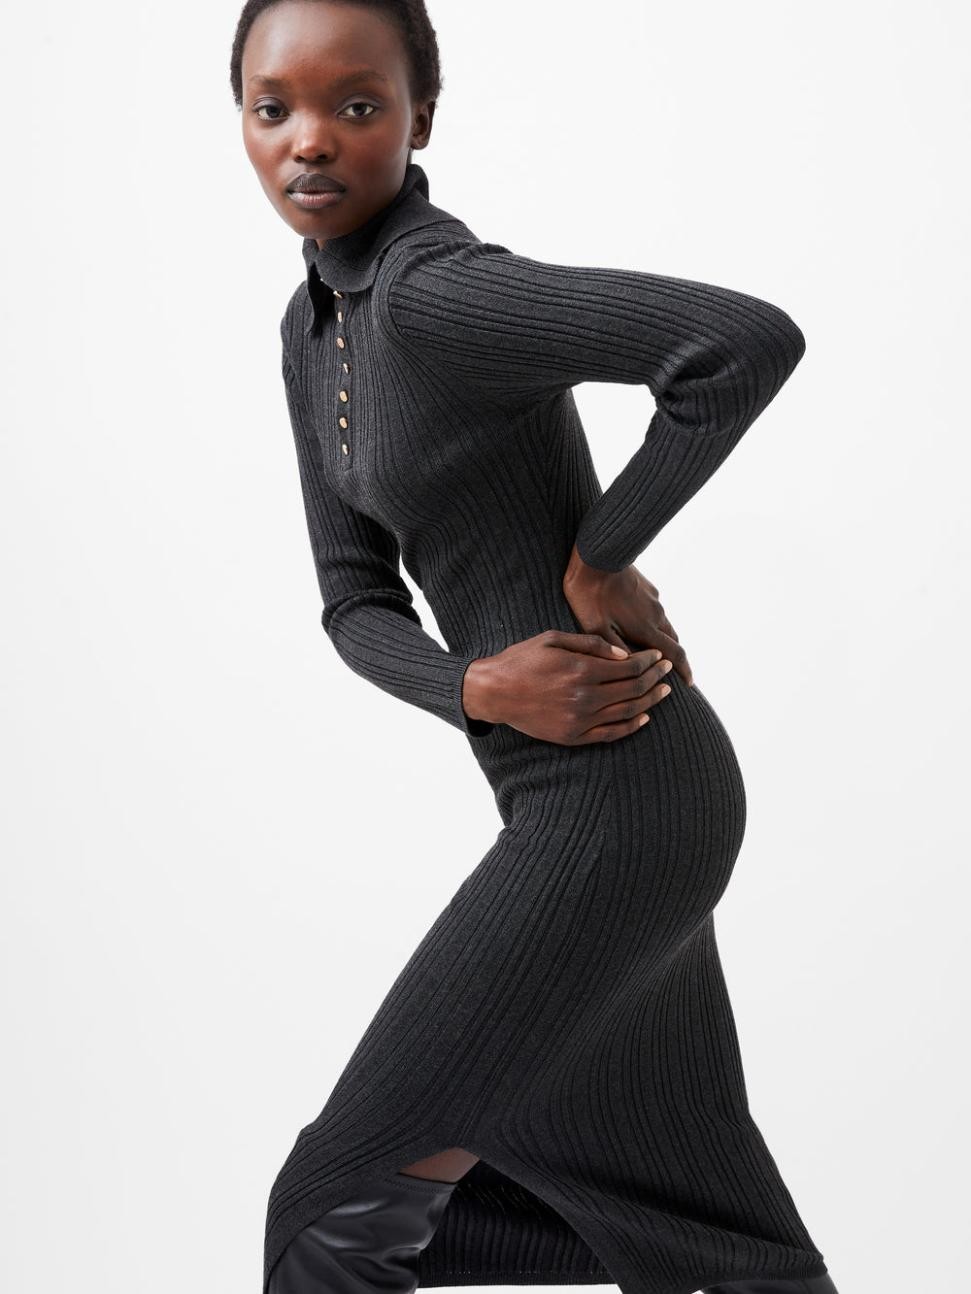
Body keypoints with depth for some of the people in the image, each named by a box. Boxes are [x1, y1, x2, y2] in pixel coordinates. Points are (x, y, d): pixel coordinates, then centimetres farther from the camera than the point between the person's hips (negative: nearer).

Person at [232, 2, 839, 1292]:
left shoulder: (436, 289, -20)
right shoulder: (315, 327, 10)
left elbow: (755, 341, -33)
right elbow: (359, 604, 9)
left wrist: (598, 562, -19)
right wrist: (485, 691, -12)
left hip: (625, 804, -9)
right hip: (571, 786, 9)